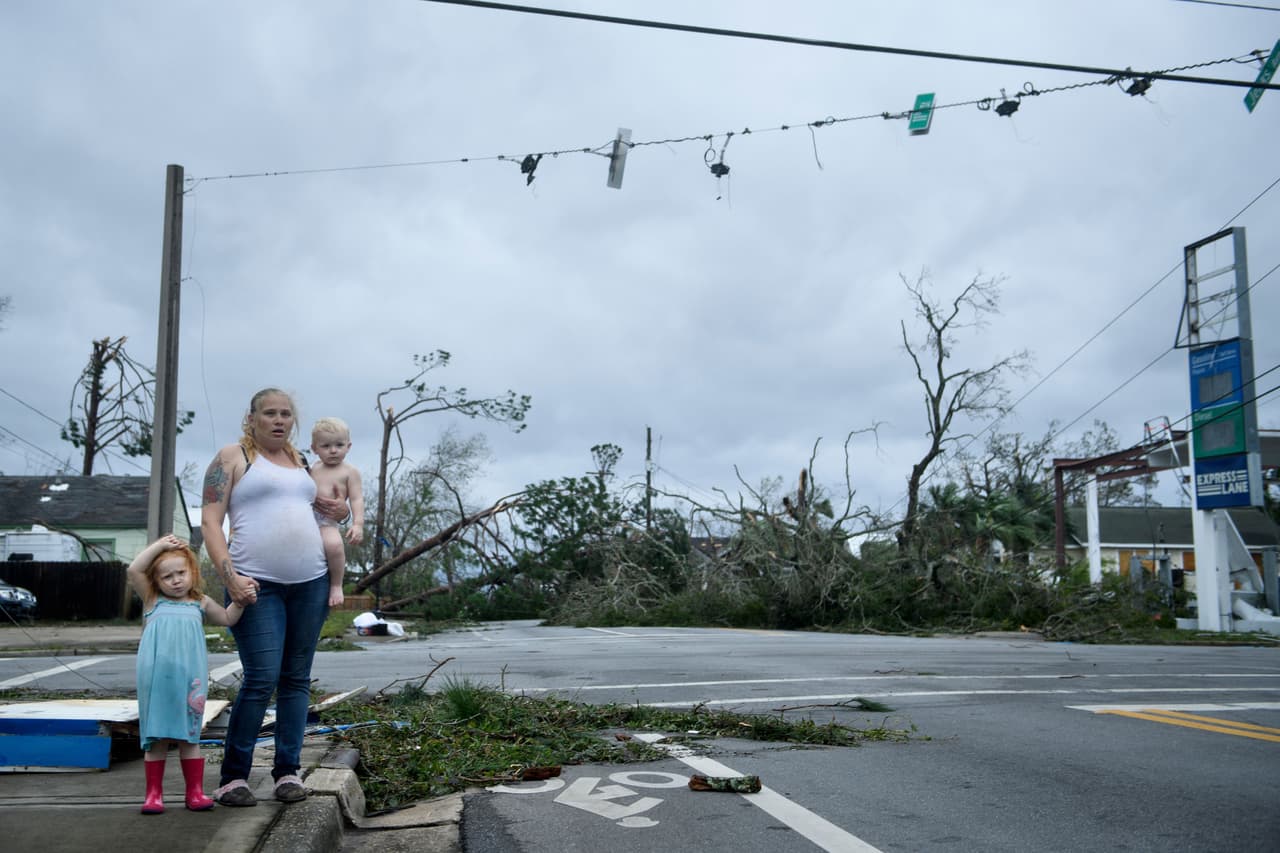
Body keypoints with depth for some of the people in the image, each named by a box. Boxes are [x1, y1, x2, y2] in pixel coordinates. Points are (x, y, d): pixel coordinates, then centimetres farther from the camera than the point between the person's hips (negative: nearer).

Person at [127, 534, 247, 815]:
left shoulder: (200, 603, 15)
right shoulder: (152, 600, 8)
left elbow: (227, 619, 27)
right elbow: (133, 571, -4)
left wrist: (239, 601, 11)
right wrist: (159, 545, -3)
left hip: (189, 678, 2)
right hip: (156, 679, -2)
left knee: (189, 736, 7)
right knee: (157, 738, 4)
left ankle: (195, 792, 13)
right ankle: (154, 794, 13)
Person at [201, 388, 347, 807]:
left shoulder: (300, 461, 18)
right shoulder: (232, 457, 3)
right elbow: (210, 520, -4)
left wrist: (327, 506, 10)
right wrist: (229, 575, -16)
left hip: (311, 583, 6)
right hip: (257, 585, -5)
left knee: (297, 679, 6)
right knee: (261, 679, -12)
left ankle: (288, 771, 14)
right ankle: (232, 776, 1)